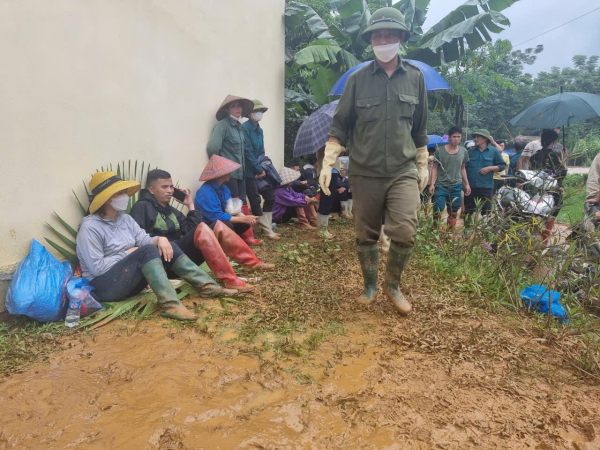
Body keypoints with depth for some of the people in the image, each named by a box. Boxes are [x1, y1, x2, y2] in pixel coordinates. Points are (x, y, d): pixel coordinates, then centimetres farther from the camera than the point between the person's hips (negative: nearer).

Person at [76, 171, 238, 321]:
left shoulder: (125, 219, 9)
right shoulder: (90, 227, -15)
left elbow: (146, 240, 1)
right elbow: (97, 268, -21)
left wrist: (160, 239, -20)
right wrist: (127, 253, -14)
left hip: (130, 280, 8)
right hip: (103, 286, -8)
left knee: (166, 247, -7)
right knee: (147, 250, -29)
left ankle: (207, 287, -13)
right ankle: (171, 305, -43)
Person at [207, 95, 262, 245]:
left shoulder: (239, 126, 15)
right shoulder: (222, 124, -11)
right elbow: (212, 148, -21)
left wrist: (242, 166, 10)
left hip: (240, 172, 8)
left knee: (242, 203, 10)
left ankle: (248, 236, 17)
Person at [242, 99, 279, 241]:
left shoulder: (259, 130, 14)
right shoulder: (245, 127, -11)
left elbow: (261, 152, 14)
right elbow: (247, 151, -17)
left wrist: (262, 169, -1)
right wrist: (259, 170, -13)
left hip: (260, 170, 8)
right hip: (250, 171, -8)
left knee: (269, 196, 8)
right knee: (255, 200, -3)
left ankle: (266, 227, 16)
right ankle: (266, 230, 6)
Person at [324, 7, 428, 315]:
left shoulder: (415, 78, 5)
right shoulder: (357, 79, 0)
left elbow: (419, 129, 13)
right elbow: (340, 127, 1)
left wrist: (423, 165, 14)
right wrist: (328, 163, -10)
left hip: (403, 171, 1)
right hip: (364, 173, 0)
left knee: (405, 232, -13)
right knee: (366, 236, 8)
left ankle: (393, 285, 13)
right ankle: (370, 286, 31)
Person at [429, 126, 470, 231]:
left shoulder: (464, 151, 6)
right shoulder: (439, 151, -4)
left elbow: (463, 168, 14)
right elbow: (435, 168, -1)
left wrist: (467, 184, 11)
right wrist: (432, 184, -9)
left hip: (456, 187, 3)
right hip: (441, 186, -3)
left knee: (453, 214, 7)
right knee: (437, 212, -5)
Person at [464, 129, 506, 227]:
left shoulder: (494, 151, 3)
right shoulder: (471, 152, 10)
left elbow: (502, 165, 4)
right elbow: (465, 167, 13)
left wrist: (490, 168, -12)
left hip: (486, 187, -2)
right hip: (471, 186, 2)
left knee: (486, 211, 3)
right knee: (468, 211, 8)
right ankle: (466, 228, 18)